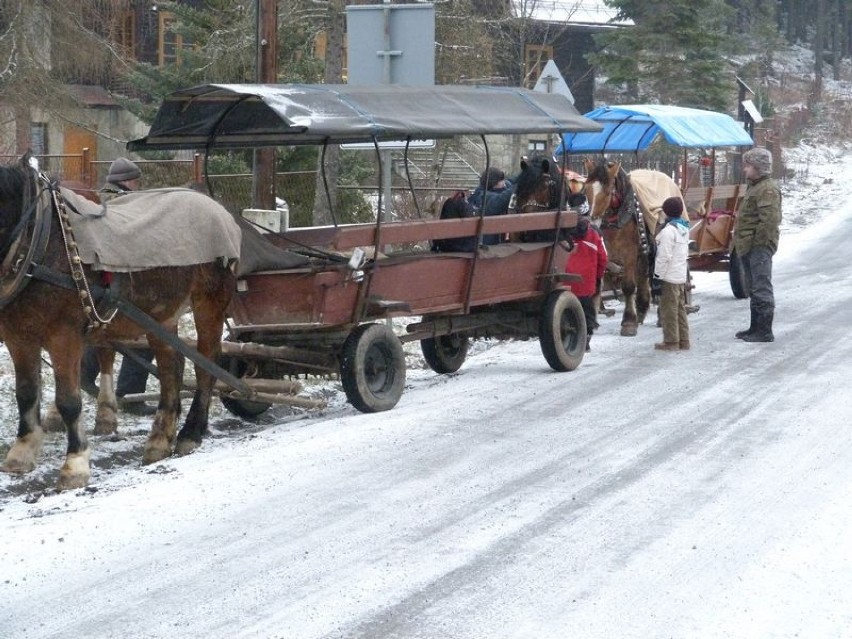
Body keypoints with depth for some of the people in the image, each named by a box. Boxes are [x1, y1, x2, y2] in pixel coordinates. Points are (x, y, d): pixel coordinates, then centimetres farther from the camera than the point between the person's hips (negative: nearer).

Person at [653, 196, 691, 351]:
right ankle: (683, 341, 16)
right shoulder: (684, 228, 12)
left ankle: (671, 341, -1)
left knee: (669, 309, -3)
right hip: (681, 276, 9)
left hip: (669, 276, -9)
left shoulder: (668, 230, -17)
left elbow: (664, 256, -21)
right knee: (680, 309, 13)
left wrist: (658, 275, -15)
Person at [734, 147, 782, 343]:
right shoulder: (755, 187, 19)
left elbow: (770, 220, -25)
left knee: (762, 289, -8)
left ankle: (765, 331, -7)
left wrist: (758, 242, -20)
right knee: (754, 289, 17)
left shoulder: (768, 189, -16)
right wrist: (742, 242, 20)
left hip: (759, 248, -11)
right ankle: (756, 327, 26)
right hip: (750, 248, 11)